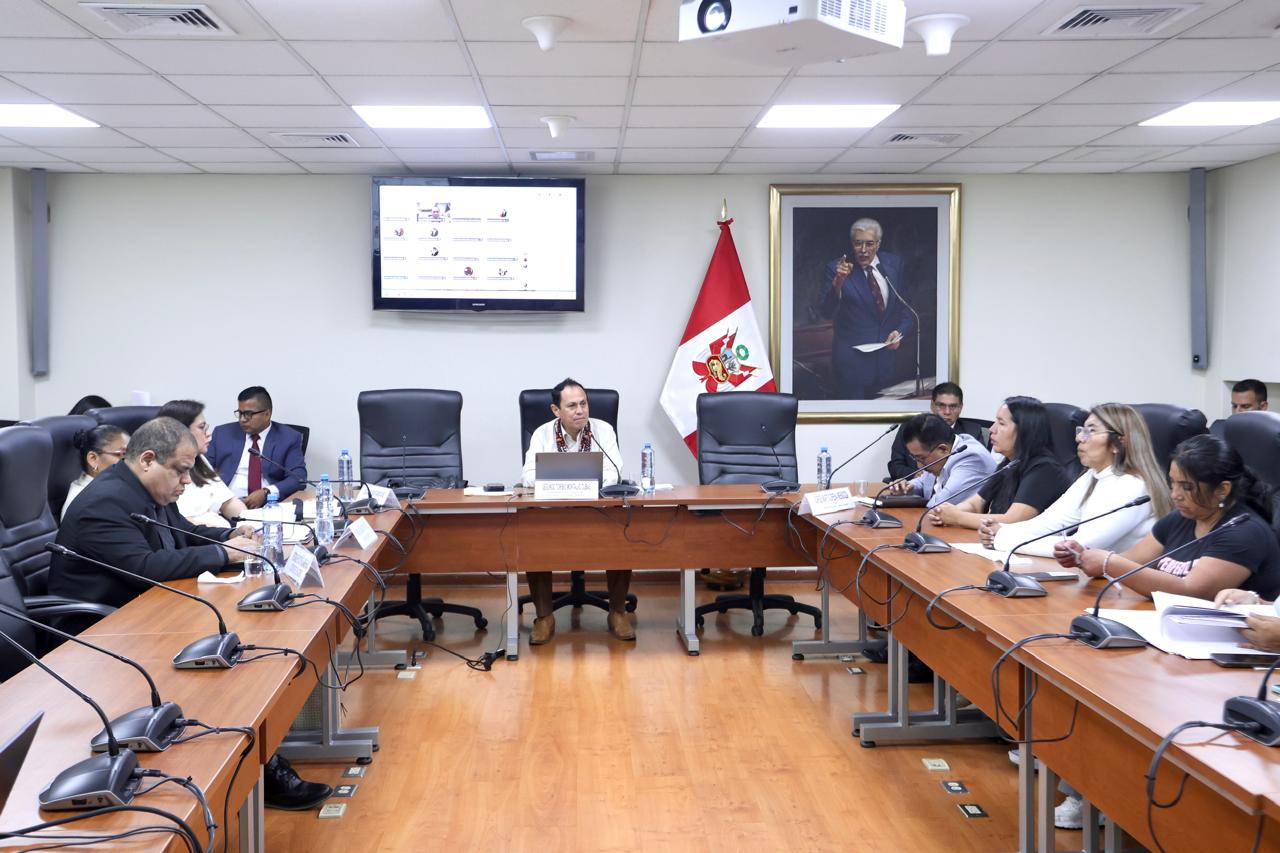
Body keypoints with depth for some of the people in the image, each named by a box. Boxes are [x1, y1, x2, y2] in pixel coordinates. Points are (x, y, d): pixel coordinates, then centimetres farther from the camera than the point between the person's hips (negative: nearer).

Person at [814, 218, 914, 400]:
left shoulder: (894, 264, 3)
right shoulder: (837, 269, -10)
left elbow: (905, 306, 12)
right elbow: (826, 312, -19)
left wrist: (899, 332, -5)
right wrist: (838, 282, -34)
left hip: (887, 356, 4)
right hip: (852, 360, -4)